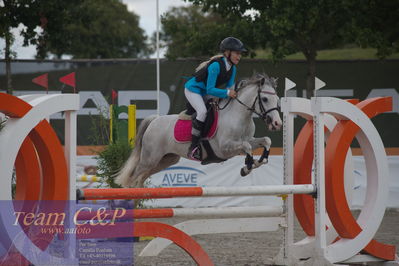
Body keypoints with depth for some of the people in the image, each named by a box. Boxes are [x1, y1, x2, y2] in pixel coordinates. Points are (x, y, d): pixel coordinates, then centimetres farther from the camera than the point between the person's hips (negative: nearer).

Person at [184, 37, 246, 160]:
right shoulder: (216, 66, -30)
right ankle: (193, 148, -26)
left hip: (205, 92, 9)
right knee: (203, 112, -29)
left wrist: (233, 92, -20)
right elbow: (210, 90, -31)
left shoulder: (232, 68, -4)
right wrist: (227, 92, -39)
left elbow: (229, 87, 1)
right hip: (192, 89, -9)